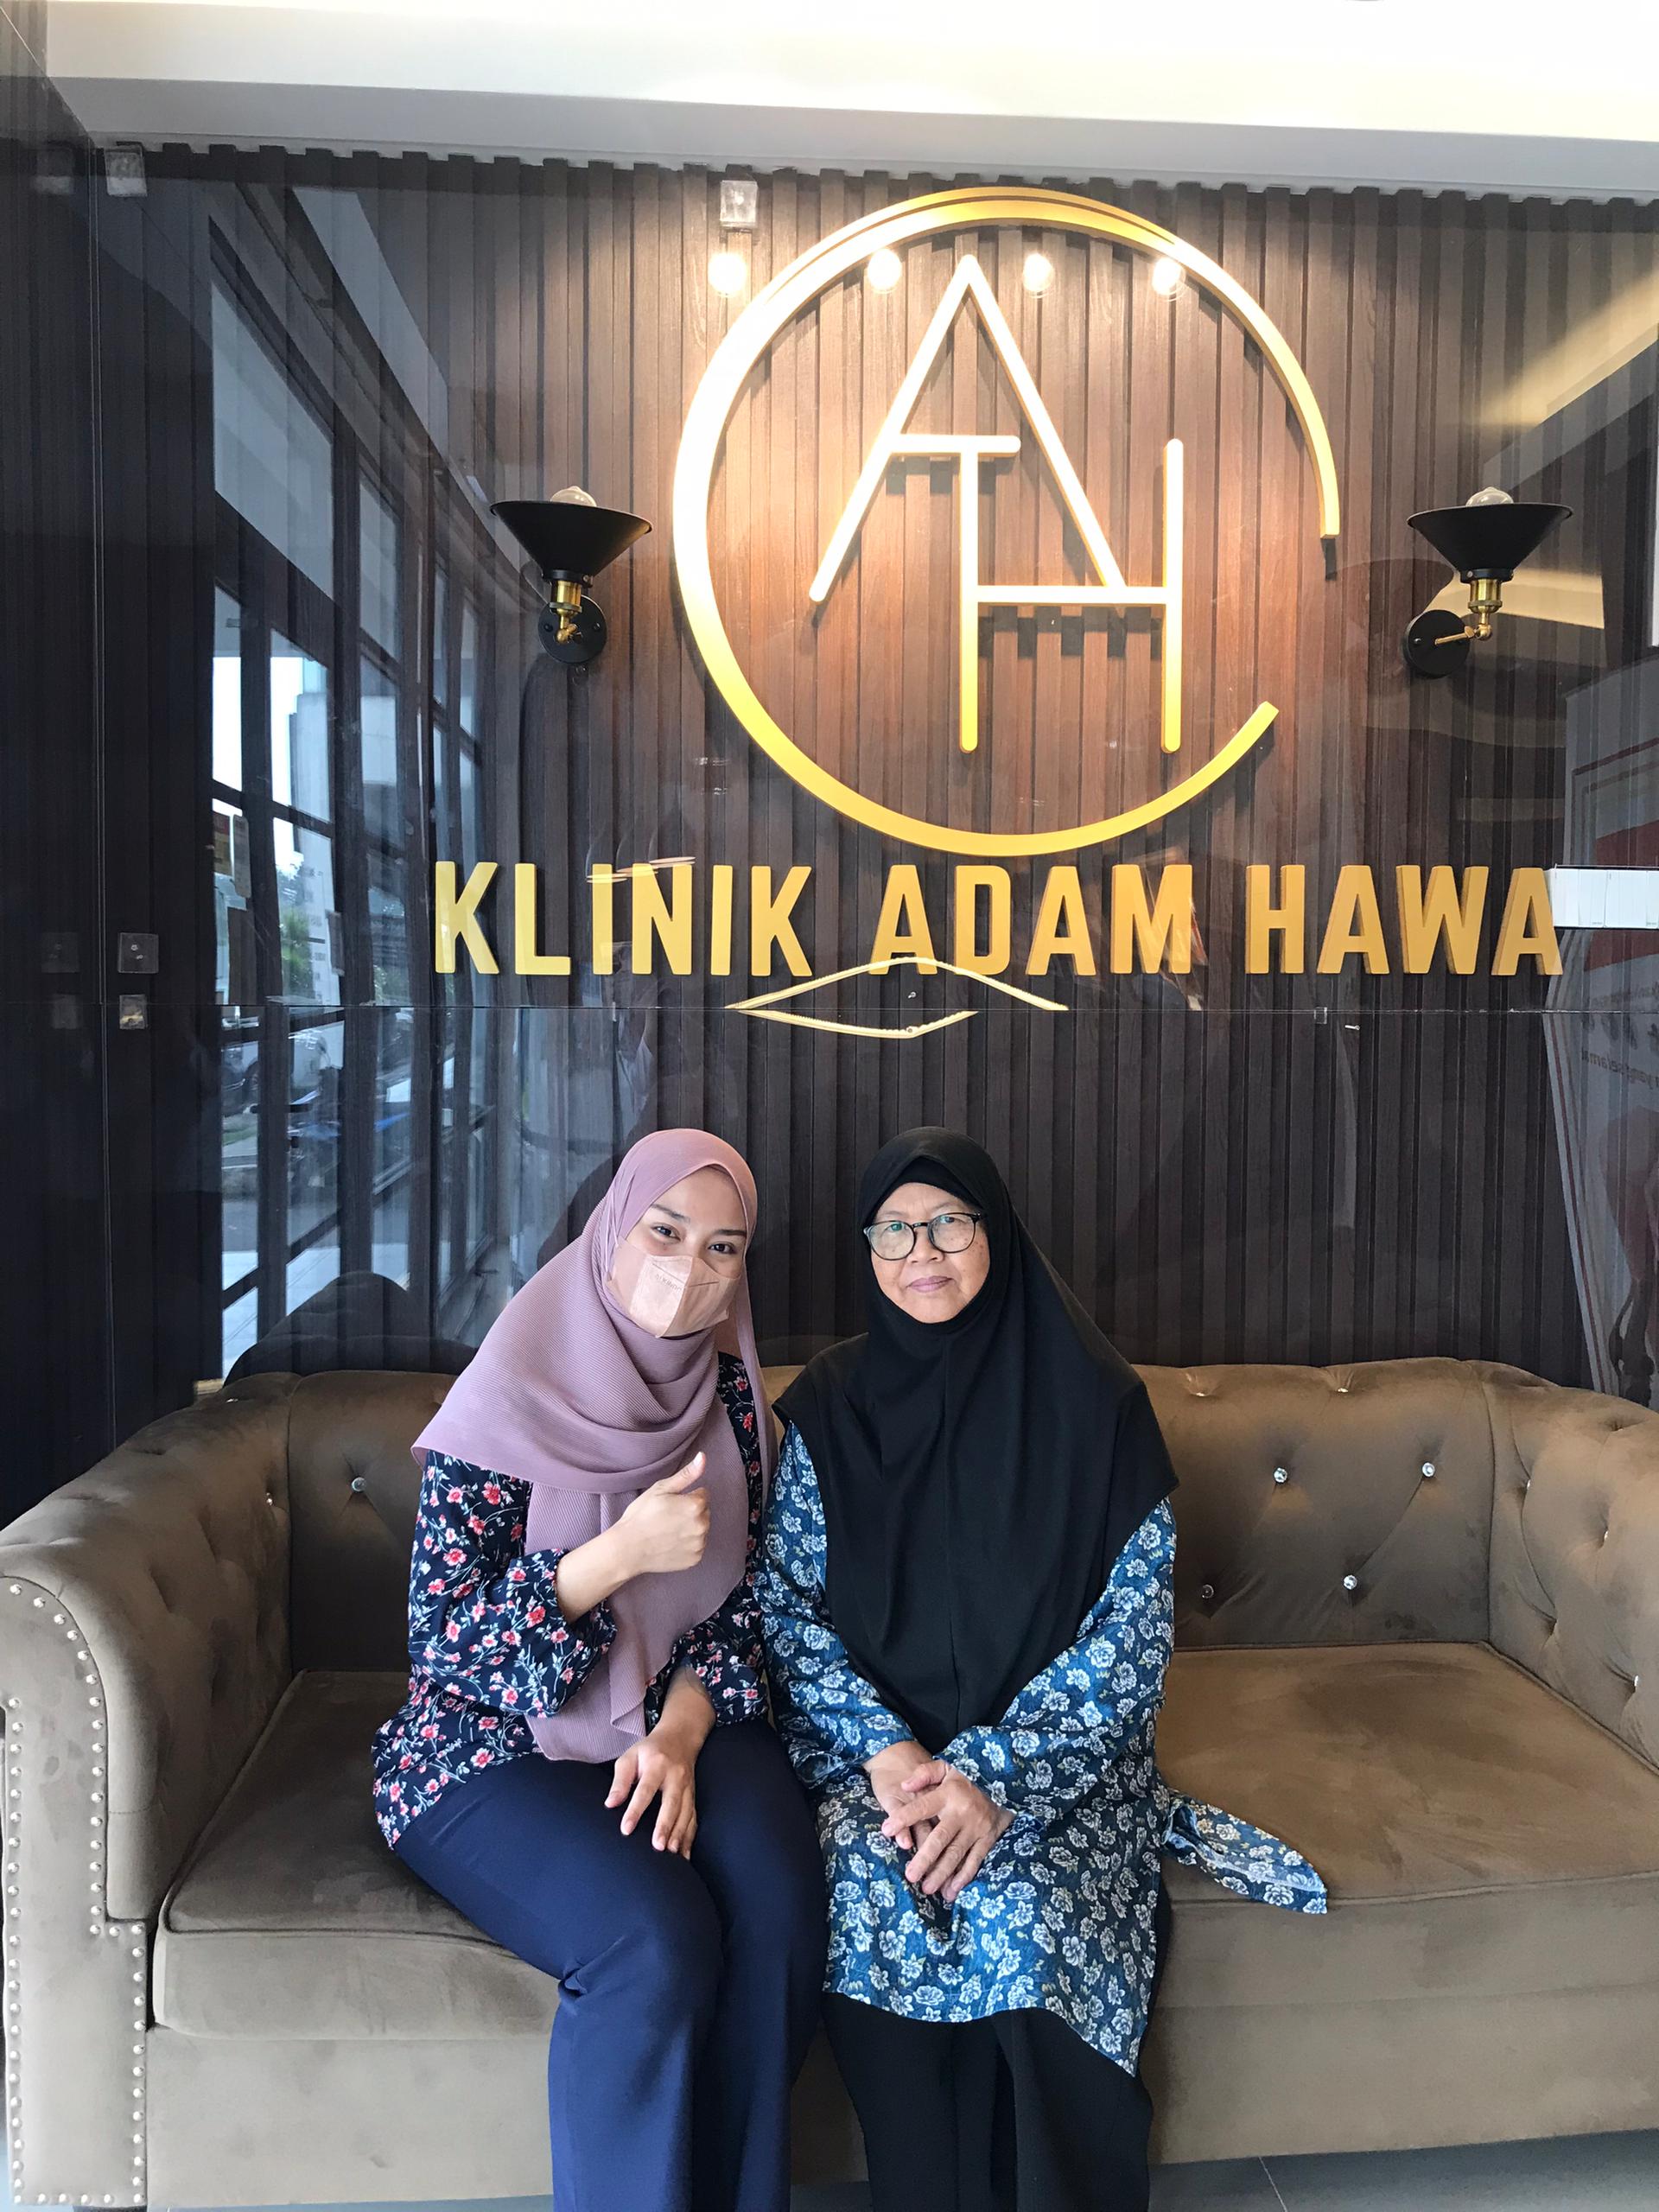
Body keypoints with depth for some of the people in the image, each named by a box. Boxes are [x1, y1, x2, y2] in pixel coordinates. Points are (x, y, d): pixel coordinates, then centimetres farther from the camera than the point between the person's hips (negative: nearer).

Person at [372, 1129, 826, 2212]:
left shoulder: (731, 1395, 1)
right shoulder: (511, 1403, -14)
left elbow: (738, 1605, 5)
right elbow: (443, 1640, -15)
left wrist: (681, 1734, -13)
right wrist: (623, 1553, -26)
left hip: (684, 1724, 4)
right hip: (497, 1748, -4)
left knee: (780, 1907, -25)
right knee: (657, 1945, -29)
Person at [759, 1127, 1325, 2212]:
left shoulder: (1092, 1401, -5)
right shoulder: (831, 1406, 1)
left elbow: (1132, 1633, -7)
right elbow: (789, 1606, 1)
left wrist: (994, 1774, -18)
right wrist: (885, 1751, -15)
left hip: (1049, 1751, -1)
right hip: (870, 1745, 2)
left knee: (1022, 1910, -27)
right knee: (866, 1894, -26)